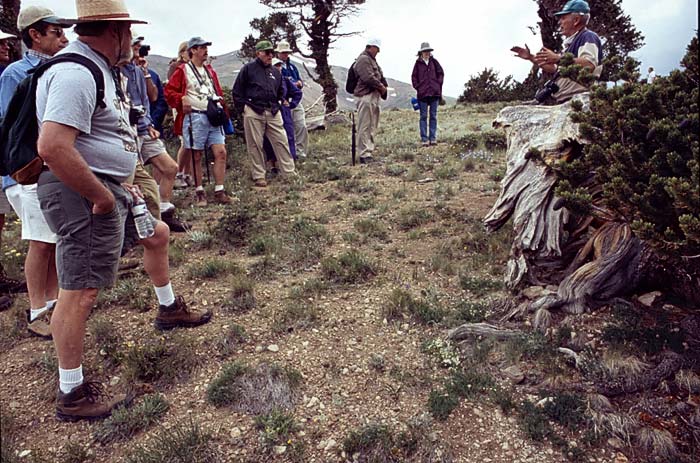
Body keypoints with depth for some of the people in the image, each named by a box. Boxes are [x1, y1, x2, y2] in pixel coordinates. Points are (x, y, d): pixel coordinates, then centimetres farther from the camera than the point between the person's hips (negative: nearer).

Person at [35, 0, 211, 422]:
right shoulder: (77, 74, -20)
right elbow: (53, 148, -31)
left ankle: (169, 308, 46)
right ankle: (72, 395, 10)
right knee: (81, 290, -4)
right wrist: (102, 196, -22)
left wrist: (120, 184, 18)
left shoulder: (99, 68, 14)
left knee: (158, 234, 24)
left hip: (108, 187, 11)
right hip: (83, 194, -11)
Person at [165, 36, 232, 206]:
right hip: (194, 117, -5)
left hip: (213, 116, 5)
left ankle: (219, 191, 2)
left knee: (221, 152, -4)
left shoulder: (210, 70, 18)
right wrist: (181, 99, -16)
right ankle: (199, 192, 12)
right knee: (197, 156, 1)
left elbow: (218, 91, 24)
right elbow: (169, 91, -2)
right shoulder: (183, 70, 1)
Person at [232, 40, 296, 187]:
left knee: (281, 141, 0)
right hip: (253, 113, -4)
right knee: (255, 145, 0)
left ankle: (290, 172, 6)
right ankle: (259, 176, 9)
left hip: (273, 113, 4)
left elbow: (280, 90, 31)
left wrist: (282, 101, 14)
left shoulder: (275, 72, 17)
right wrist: (242, 108, -4)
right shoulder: (248, 69, 2)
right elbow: (237, 91, 3)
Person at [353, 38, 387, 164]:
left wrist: (383, 87, 4)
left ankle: (369, 152, 20)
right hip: (366, 96, -11)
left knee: (372, 127, 13)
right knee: (364, 127, -9)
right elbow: (368, 78, -19)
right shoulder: (363, 59, -9)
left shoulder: (372, 60, 23)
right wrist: (381, 86, -7)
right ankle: (364, 155, -9)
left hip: (374, 96, 11)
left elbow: (379, 76, 24)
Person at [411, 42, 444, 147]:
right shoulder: (418, 63, 3)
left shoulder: (434, 62, 8)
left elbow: (441, 73, 13)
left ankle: (433, 138, 10)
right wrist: (417, 87, -2)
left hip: (435, 93, 2)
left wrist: (439, 84, 3)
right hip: (422, 93, -2)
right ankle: (424, 139, 2)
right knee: (423, 116, 0)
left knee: (433, 116, 5)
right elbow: (414, 77, 7)